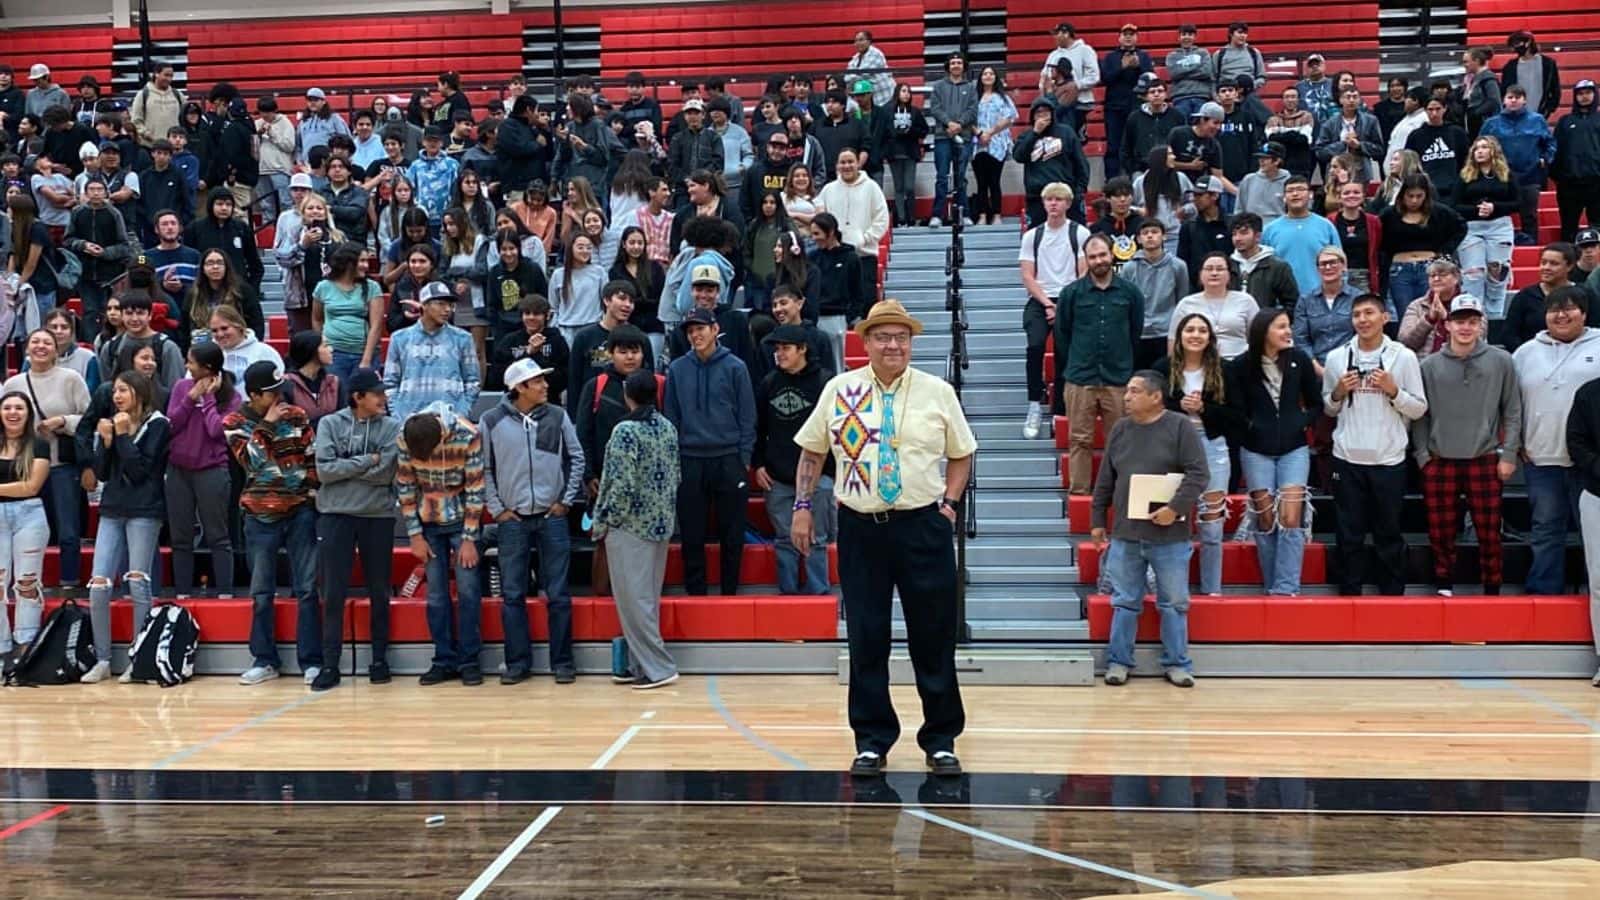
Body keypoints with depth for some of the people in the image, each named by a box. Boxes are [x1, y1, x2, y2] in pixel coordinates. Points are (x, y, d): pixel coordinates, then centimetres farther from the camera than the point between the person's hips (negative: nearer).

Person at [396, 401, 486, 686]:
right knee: (436, 593, 3)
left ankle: (469, 660, 5)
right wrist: (415, 535, -3)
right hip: (429, 522, 3)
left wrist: (469, 539, -13)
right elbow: (405, 486, -3)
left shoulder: (467, 435, -22)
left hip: (462, 518, -2)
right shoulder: (404, 436, -14)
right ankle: (445, 660, 11)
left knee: (468, 589, -4)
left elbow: (475, 489, -15)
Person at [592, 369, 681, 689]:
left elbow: (623, 483, -19)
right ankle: (642, 664, 18)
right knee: (648, 596, 13)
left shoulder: (626, 431, -15)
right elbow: (674, 477, 11)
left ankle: (658, 667, 0)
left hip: (631, 523, -8)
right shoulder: (668, 428, 6)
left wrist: (606, 522, -8)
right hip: (661, 521, 8)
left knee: (633, 598, -1)